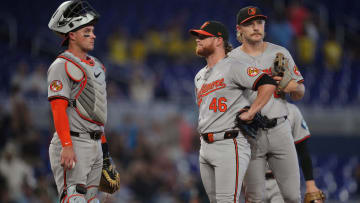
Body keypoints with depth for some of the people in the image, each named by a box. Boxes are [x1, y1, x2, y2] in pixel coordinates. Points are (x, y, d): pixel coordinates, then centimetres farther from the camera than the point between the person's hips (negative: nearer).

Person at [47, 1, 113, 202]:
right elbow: (58, 109, -17)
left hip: (94, 145, 9)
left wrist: (103, 141, 21)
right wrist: (67, 146, -24)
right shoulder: (62, 66, -10)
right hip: (73, 143, -9)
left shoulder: (96, 65, 18)